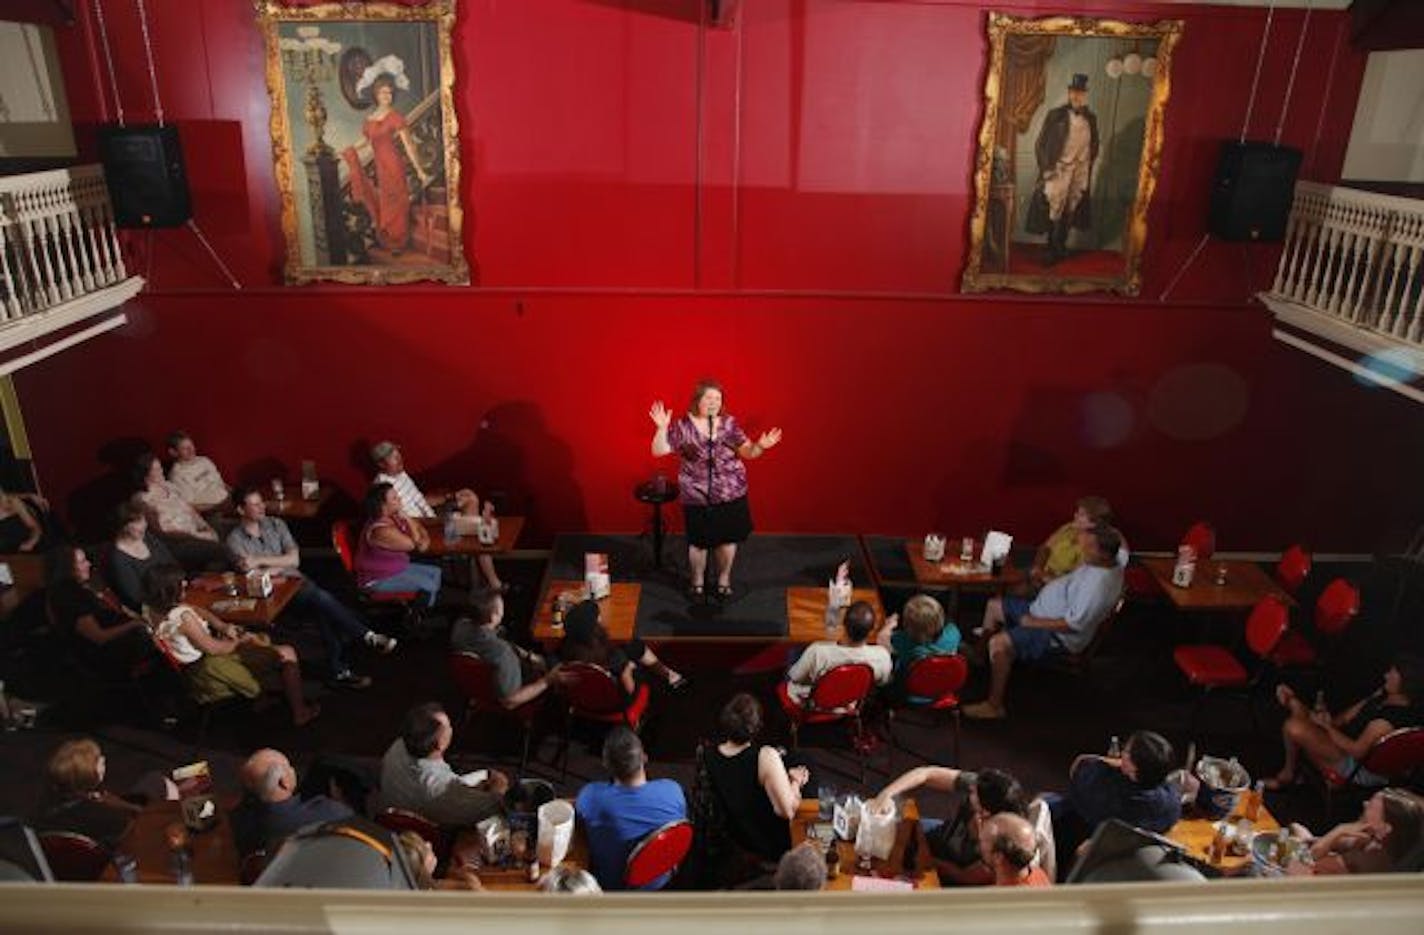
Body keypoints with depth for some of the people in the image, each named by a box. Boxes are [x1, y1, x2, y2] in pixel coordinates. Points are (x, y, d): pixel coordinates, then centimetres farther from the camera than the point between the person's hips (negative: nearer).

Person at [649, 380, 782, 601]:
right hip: (697, 497, -2)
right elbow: (658, 451, -10)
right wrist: (662, 428, -26)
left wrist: (759, 446, -23)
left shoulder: (729, 424, -1)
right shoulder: (682, 426, -7)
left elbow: (747, 452, -2)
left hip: (731, 494, 2)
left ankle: (724, 580, 35)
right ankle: (697, 582, 34)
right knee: (699, 541, 9)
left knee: (728, 538, 11)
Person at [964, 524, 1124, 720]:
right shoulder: (1098, 562, -4)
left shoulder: (1099, 585, -32)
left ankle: (994, 706, -11)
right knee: (994, 605, 16)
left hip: (1059, 635, -10)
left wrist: (1033, 622, -20)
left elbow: (1072, 624, -30)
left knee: (999, 643, -26)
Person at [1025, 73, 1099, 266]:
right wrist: (1046, 168, -9)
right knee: (1053, 211, -4)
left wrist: (1088, 169, 7)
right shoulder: (1055, 115, -3)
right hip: (1058, 171, -3)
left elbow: (1094, 147, 15)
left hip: (1080, 173, 3)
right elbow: (1040, 144, -3)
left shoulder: (1091, 118, 7)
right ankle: (1053, 249, 6)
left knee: (1069, 213, 6)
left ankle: (1058, 247, 15)